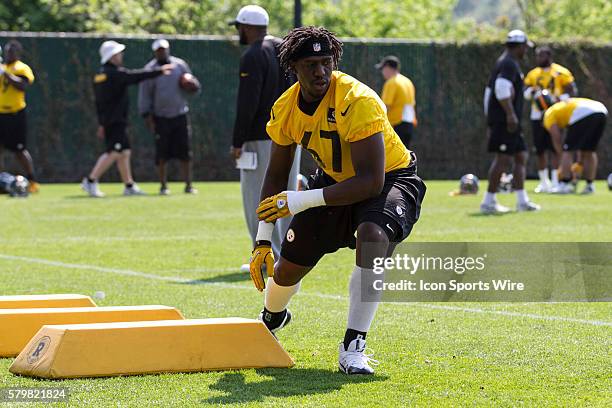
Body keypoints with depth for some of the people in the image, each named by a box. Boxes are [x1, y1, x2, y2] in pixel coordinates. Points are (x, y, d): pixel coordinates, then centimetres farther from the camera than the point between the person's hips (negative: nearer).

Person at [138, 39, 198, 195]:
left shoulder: (180, 65, 7)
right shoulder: (150, 69, 1)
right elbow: (144, 94, 1)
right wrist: (147, 116, -7)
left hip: (180, 115, 2)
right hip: (160, 117, -2)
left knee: (185, 153, -1)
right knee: (162, 154, 0)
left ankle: (188, 185, 3)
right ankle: (163, 186, 8)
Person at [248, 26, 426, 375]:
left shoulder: (358, 102, -32)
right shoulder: (285, 109, -12)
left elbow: (371, 181, -35)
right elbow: (277, 175, 3)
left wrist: (303, 201, -37)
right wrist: (263, 241, -3)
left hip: (390, 179, -5)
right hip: (334, 180, 6)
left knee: (373, 237, -37)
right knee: (287, 268, 4)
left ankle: (353, 347, -26)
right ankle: (272, 318, 44)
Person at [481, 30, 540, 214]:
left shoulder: (502, 63, 22)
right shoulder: (510, 64, -10)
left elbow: (489, 91, 25)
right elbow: (502, 88, -25)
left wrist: (490, 118, 25)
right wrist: (511, 114, -25)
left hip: (499, 120, 11)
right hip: (505, 121, -11)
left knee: (521, 156, 11)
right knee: (504, 159, -11)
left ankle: (522, 201, 10)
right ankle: (489, 202, -12)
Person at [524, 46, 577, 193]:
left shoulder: (561, 73, -2)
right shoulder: (533, 74, 12)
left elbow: (572, 91, -4)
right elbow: (525, 93, 13)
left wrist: (559, 99, -19)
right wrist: (531, 92, -10)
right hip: (537, 115, 5)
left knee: (554, 148, -9)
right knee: (540, 149, 6)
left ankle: (555, 182, -8)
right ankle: (544, 182, 16)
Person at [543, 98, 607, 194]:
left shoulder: (549, 114, 20)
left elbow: (557, 139, 13)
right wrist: (581, 162, 36)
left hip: (583, 114, -7)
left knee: (568, 151, 5)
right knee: (589, 151, 21)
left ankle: (564, 185, 2)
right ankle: (590, 185, 21)